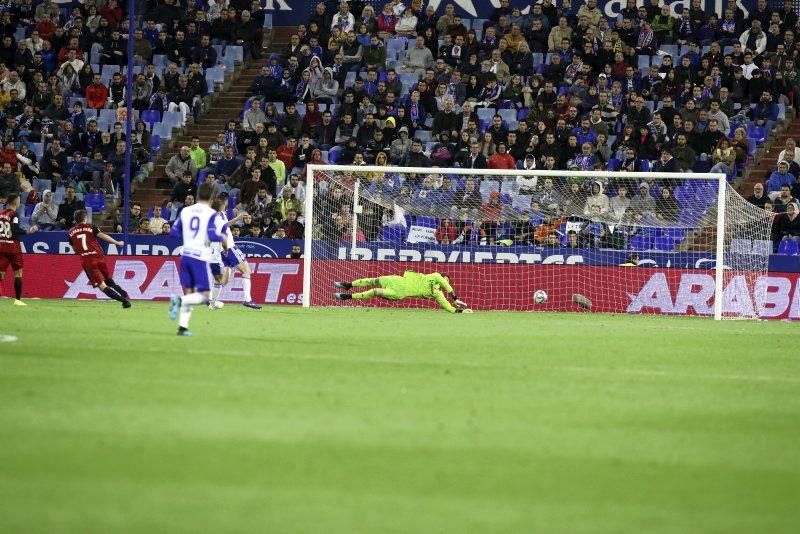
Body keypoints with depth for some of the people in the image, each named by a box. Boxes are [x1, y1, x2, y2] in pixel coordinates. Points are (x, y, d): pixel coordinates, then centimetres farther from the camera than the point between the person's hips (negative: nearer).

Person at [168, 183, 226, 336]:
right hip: (200, 257, -5)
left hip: (185, 255, 5)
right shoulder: (210, 214, -8)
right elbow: (212, 236, -18)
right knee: (204, 296, 0)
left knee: (189, 292, 13)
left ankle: (183, 326, 5)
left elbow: (174, 233, 9)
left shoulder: (186, 211, 7)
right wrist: (222, 238, 2)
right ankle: (179, 300, -26)